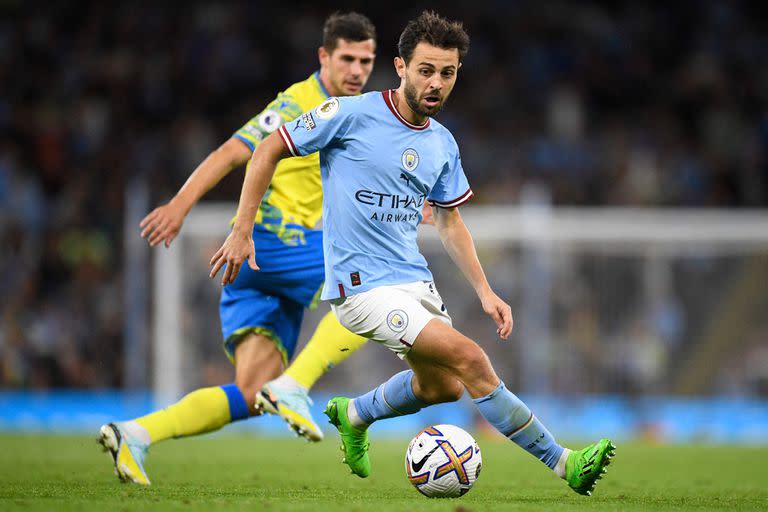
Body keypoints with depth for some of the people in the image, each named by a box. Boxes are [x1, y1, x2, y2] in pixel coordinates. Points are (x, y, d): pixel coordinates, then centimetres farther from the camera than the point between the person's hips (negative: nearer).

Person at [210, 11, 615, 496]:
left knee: (442, 387, 15)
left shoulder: (443, 144, 7)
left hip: (415, 278, 8)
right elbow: (269, 151, -5)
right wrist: (242, 231, -9)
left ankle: (354, 415, 41)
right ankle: (562, 462, -12)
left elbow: (449, 221, 19)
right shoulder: (352, 114, -12)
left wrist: (485, 292, 11)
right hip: (362, 286, -8)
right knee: (470, 359, -18)